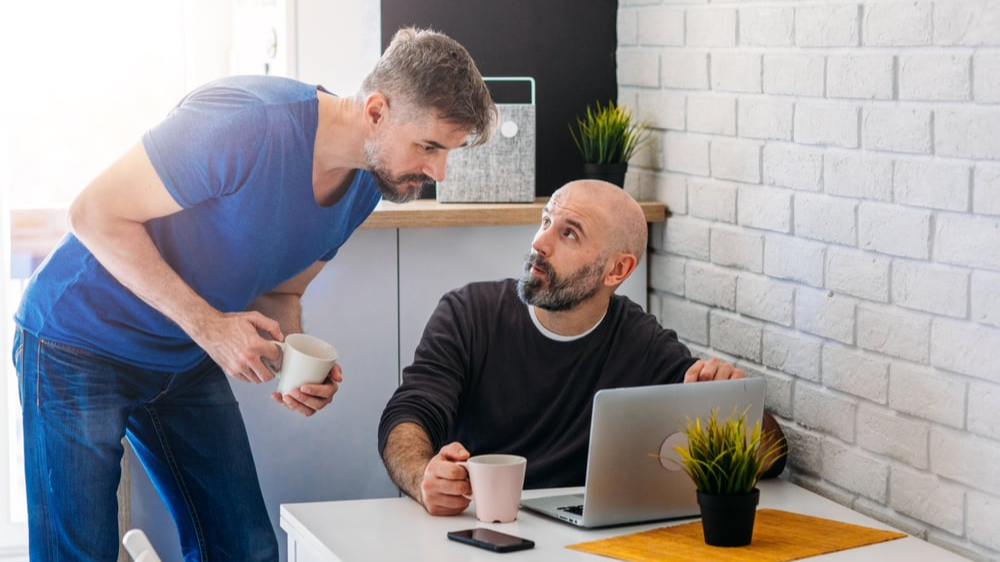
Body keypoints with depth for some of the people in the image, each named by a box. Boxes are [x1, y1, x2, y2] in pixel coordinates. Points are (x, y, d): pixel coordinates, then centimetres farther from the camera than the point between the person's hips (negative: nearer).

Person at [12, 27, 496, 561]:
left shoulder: (363, 186, -3)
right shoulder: (250, 121, -30)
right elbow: (95, 215, -25)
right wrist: (208, 325, -27)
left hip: (187, 359, 7)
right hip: (79, 344, -7)